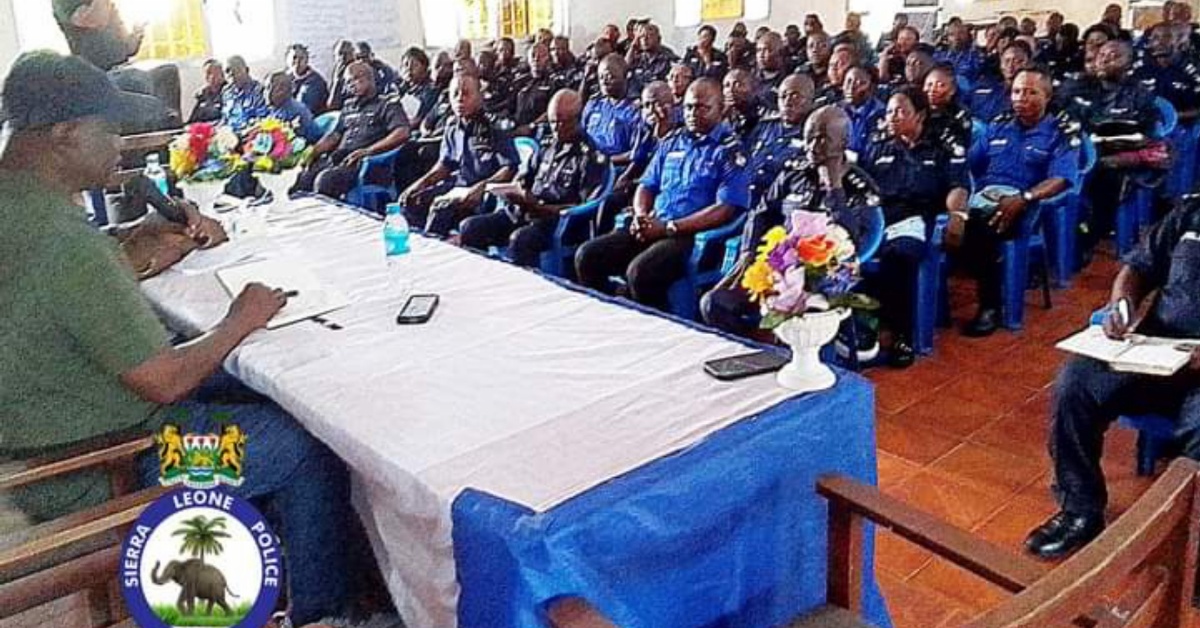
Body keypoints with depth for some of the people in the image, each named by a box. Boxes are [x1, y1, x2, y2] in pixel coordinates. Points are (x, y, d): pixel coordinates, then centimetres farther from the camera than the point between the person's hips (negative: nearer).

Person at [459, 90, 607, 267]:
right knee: (471, 227, -11)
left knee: (520, 239, -38)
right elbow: (523, 178, 25)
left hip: (558, 219, -7)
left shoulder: (591, 156, -5)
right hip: (524, 212, 7)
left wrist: (541, 209, -18)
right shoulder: (547, 145, 15)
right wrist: (523, 195, 0)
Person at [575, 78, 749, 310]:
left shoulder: (730, 152, -2)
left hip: (693, 235, -6)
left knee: (640, 272, -33)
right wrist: (641, 216, -2)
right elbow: (647, 185, 22)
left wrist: (668, 228, -16)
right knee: (587, 256, -11)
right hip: (651, 227, 7)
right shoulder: (671, 142, 19)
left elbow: (725, 210, -12)